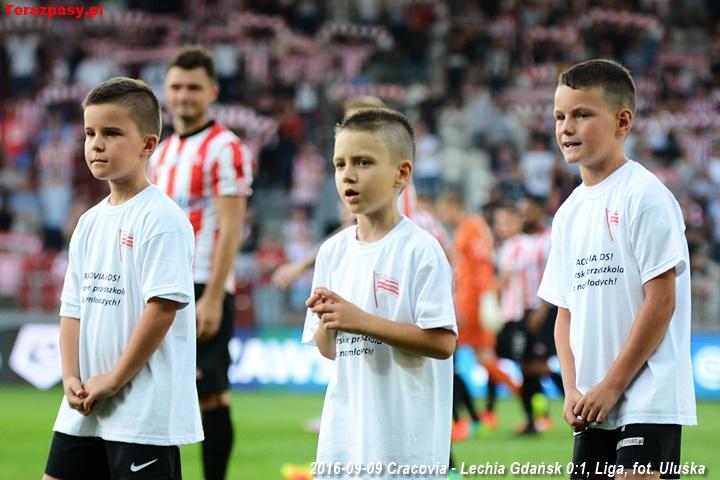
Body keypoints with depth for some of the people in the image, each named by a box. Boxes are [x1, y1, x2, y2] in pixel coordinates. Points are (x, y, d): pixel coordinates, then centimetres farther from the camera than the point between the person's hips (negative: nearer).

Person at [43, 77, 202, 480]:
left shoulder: (162, 219, -12)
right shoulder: (90, 223, 13)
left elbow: (163, 307, -19)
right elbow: (73, 307, 14)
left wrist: (114, 380, -15)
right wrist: (72, 378, -1)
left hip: (146, 412, -8)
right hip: (86, 412, 8)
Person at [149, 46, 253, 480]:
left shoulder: (226, 150, -7)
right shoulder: (161, 154, 17)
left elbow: (230, 230, -13)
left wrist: (212, 298, -19)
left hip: (203, 289, -7)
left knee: (211, 395, -5)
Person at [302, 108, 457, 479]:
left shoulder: (420, 250, -9)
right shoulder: (333, 251, 10)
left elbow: (442, 342, -16)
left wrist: (362, 320, -19)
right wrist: (327, 321, -7)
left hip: (405, 433, -6)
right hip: (344, 431, 6)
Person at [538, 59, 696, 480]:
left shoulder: (645, 197, -9)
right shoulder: (569, 213, 14)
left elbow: (661, 301, -13)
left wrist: (610, 387, -13)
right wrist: (573, 390, 2)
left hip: (648, 400, -8)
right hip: (594, 406, 8)